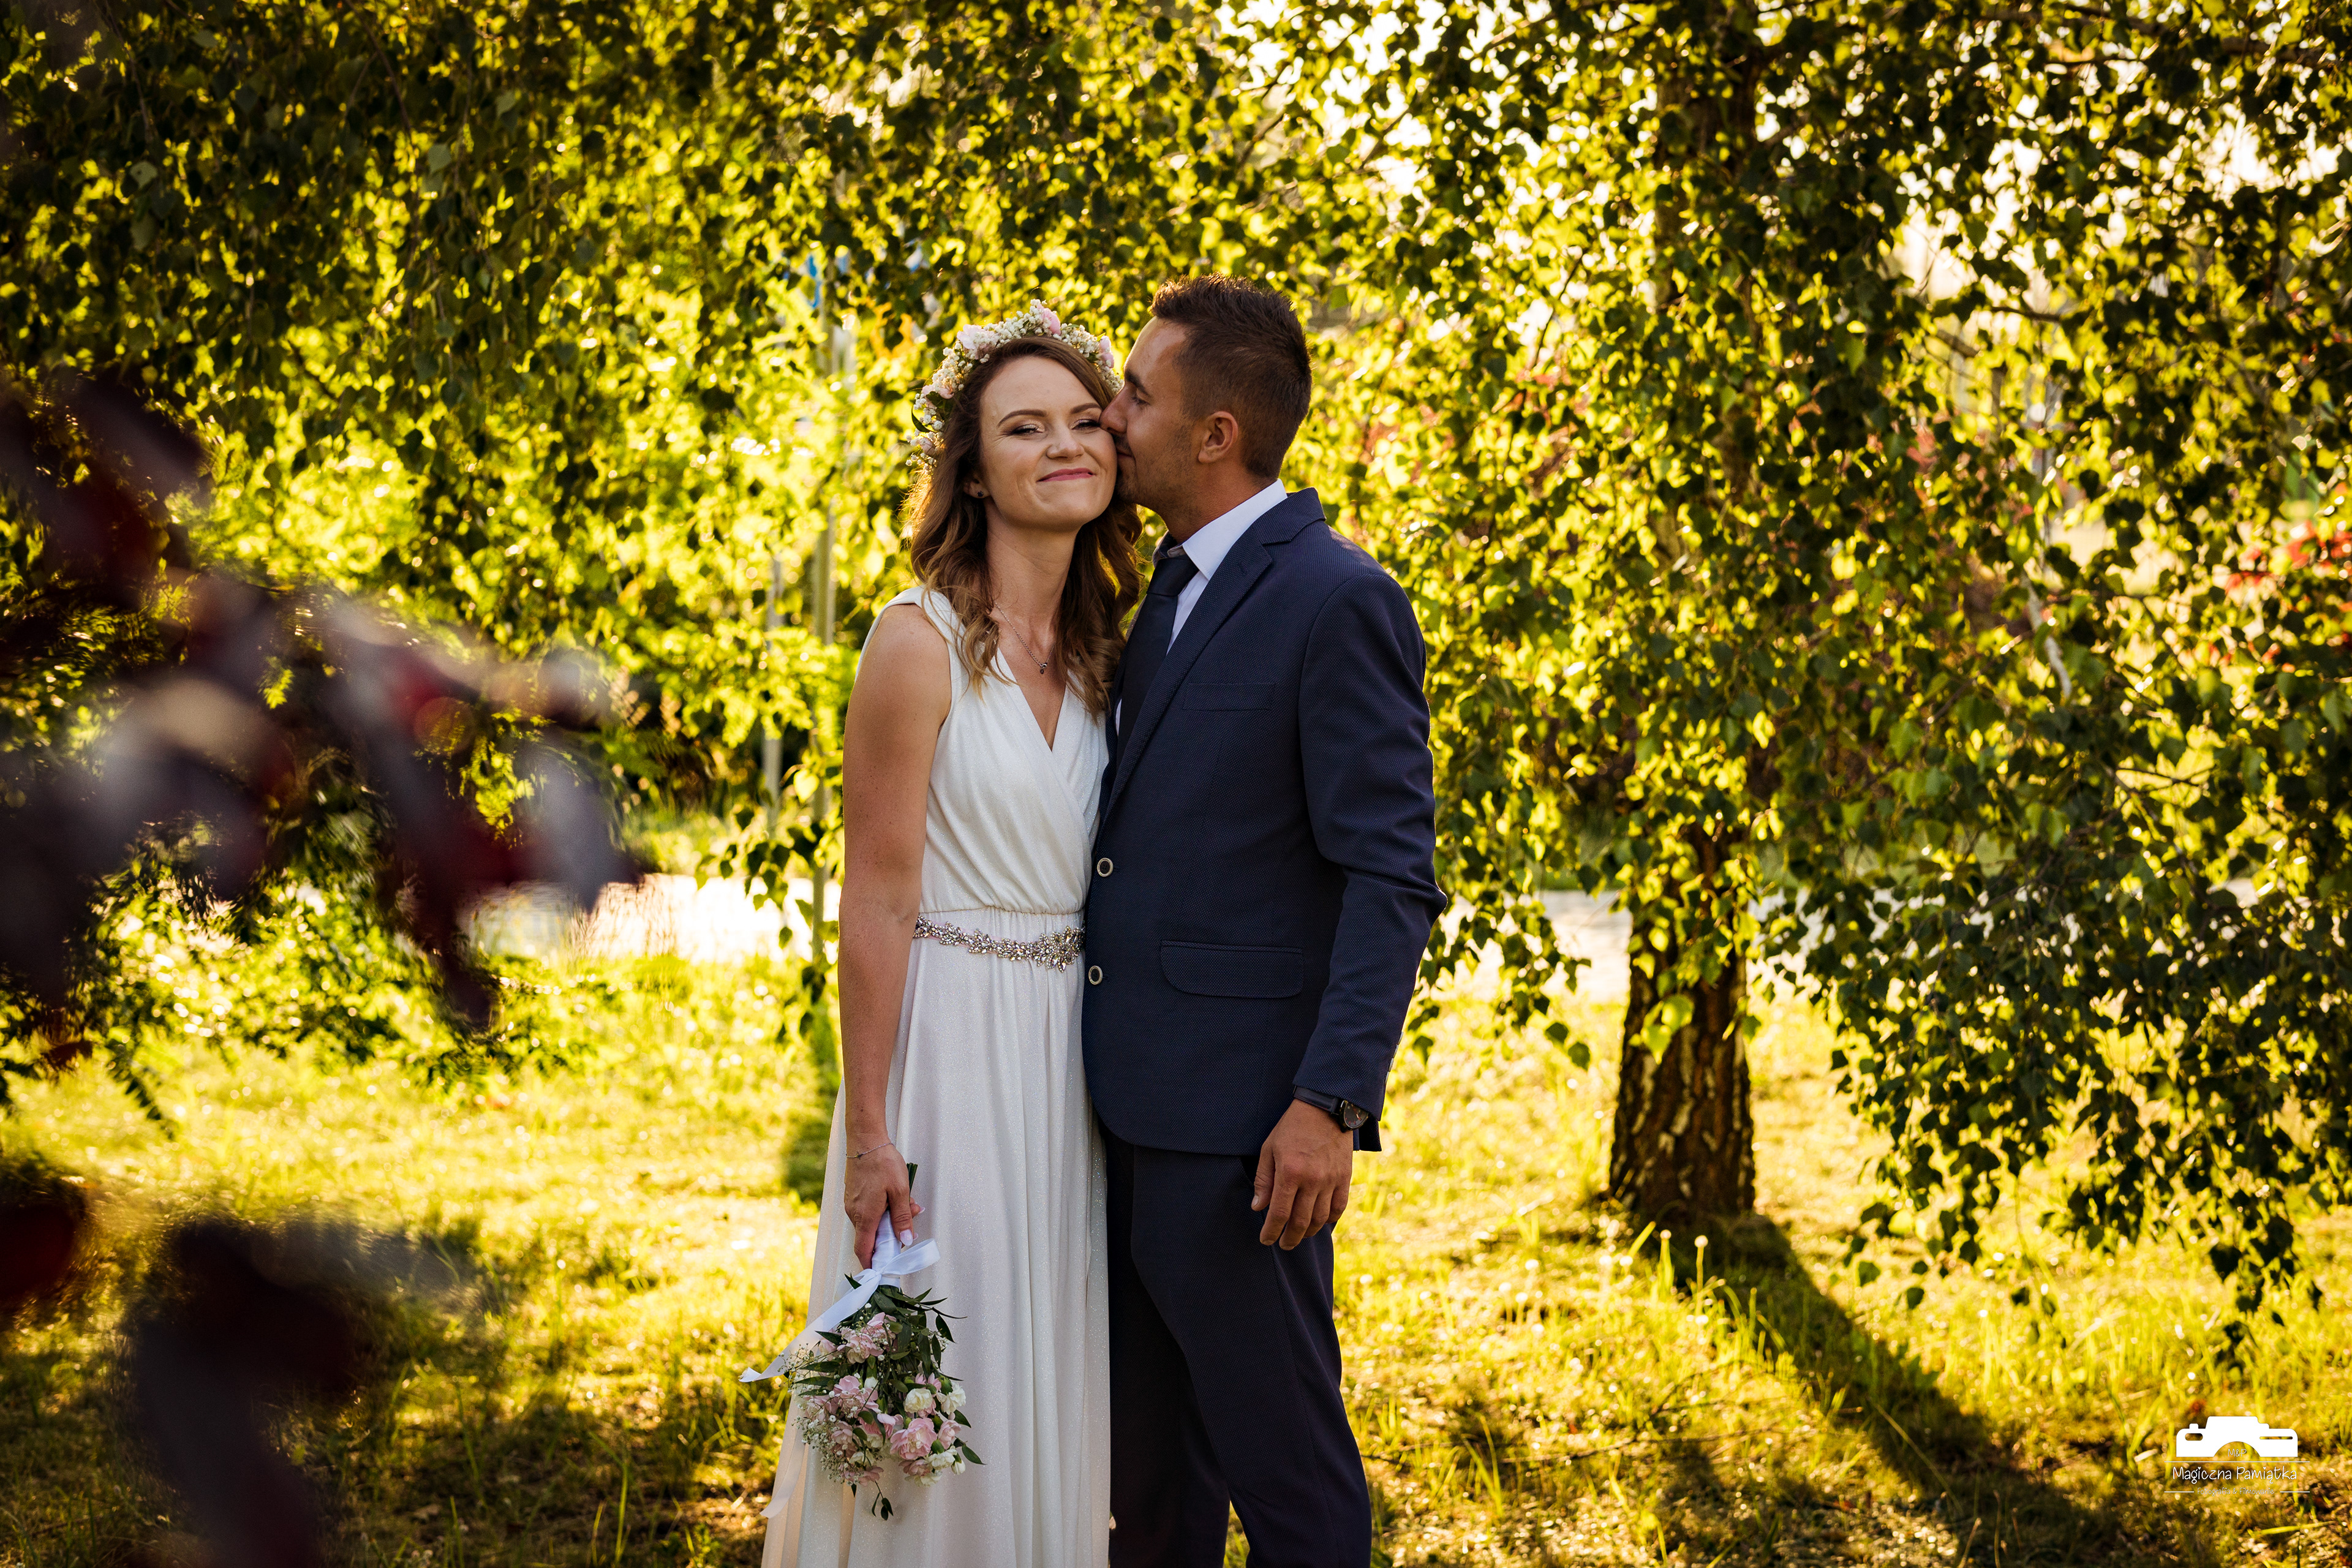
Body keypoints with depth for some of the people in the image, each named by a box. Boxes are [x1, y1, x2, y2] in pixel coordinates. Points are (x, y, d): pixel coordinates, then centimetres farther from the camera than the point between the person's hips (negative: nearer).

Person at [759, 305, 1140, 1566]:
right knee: (941, 1380, 1)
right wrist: (868, 1132, -14)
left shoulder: (1099, 649, 8)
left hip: (1072, 1050, 6)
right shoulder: (921, 643, -12)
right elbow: (876, 904, -13)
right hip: (947, 1042, -6)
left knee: (1052, 1378, 13)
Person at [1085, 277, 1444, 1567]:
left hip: (1237, 1120, -9)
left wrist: (1329, 1106, -23)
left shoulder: (1336, 602, -13)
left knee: (1279, 1456, 2)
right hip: (1133, 1107, 9)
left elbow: (1391, 880, -16)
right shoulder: (1172, 590, 14)